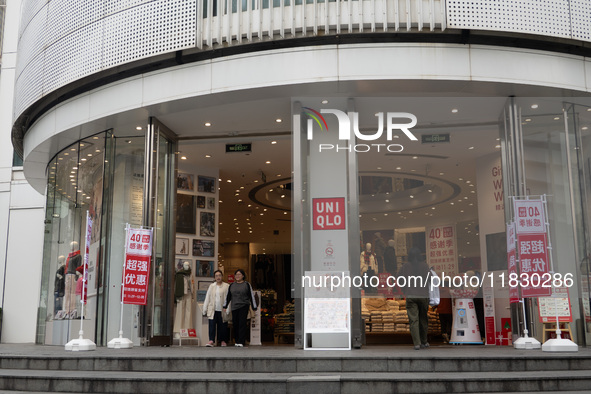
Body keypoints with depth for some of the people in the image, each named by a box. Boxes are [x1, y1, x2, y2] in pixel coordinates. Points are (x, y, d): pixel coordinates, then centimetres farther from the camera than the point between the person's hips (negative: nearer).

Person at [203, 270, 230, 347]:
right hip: (212, 310, 2)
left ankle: (223, 340, 17)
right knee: (212, 325, -8)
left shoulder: (227, 286, 2)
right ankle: (211, 340, -8)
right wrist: (205, 310, 9)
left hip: (222, 310, -2)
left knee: (223, 326, 4)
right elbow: (207, 298, 14)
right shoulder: (211, 286, 14)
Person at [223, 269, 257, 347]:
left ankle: (241, 342, -11)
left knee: (242, 324, -9)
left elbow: (251, 296, 4)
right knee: (235, 324, 3)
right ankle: (236, 341, 15)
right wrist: (225, 306, 17)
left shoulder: (247, 284, 4)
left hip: (244, 306, -4)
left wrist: (254, 308, 2)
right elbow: (228, 296, 20)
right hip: (234, 307, 4)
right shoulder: (232, 285, 14)